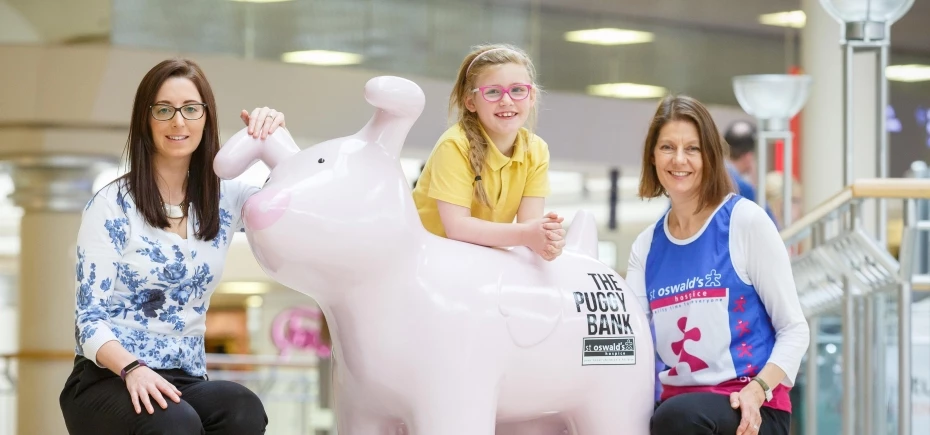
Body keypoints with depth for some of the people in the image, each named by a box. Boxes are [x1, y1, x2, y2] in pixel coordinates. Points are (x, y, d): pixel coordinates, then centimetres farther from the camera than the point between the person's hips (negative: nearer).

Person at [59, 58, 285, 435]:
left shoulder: (224, 199, 10)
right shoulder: (112, 205, -3)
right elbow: (90, 317, -6)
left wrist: (277, 138, -7)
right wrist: (133, 369, -26)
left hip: (184, 382, 4)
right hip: (107, 381, -4)